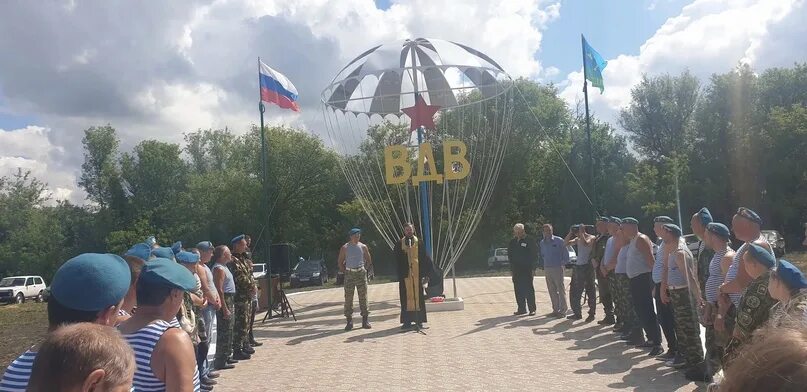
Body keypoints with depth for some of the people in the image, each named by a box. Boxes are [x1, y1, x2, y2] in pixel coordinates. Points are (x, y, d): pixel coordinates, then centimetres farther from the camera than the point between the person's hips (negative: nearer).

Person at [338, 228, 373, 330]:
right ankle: (349, 321, 7)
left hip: (361, 273, 1)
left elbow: (369, 261, 14)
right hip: (349, 274, -1)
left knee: (363, 297, 1)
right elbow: (340, 262, 7)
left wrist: (363, 270, 6)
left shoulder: (363, 247, 5)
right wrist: (345, 272, -1)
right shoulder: (345, 248, 1)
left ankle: (365, 320, 7)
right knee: (348, 298, 0)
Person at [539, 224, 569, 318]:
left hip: (557, 268, -5)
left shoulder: (559, 241, -4)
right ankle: (555, 309, 15)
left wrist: (563, 264, -5)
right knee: (552, 291, 8)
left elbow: (565, 253, -1)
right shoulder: (542, 243, 12)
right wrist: (542, 266, 13)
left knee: (561, 289, -4)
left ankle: (563, 310, 0)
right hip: (547, 269, 5)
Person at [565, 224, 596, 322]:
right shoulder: (577, 239, 13)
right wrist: (570, 233, 1)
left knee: (590, 291, -2)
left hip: (587, 267, -7)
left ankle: (592, 314, 4)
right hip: (577, 266, 7)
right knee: (574, 291, 9)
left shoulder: (591, 238, -6)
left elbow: (585, 243, -25)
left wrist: (581, 233, -17)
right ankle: (577, 313, 18)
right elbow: (566, 243, 7)